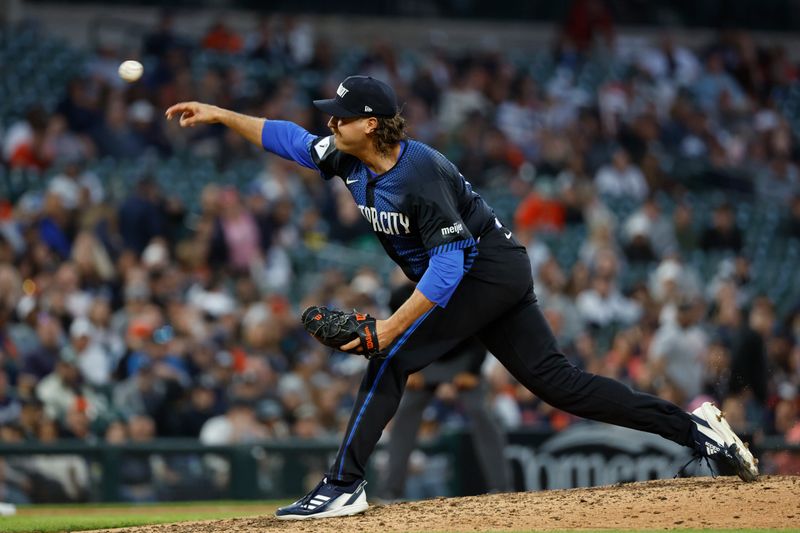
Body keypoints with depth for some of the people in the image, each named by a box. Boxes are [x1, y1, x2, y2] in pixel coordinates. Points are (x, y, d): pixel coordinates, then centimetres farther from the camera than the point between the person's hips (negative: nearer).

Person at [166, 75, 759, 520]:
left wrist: (393, 326, -29)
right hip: (502, 276, 9)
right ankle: (693, 427, 2)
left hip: (485, 272, -9)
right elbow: (290, 139, 14)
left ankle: (343, 488, -13)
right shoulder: (352, 161, 1)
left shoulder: (420, 176, -25)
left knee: (392, 361, -13)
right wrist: (220, 115, 7)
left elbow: (448, 264, -27)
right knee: (556, 380, 4)